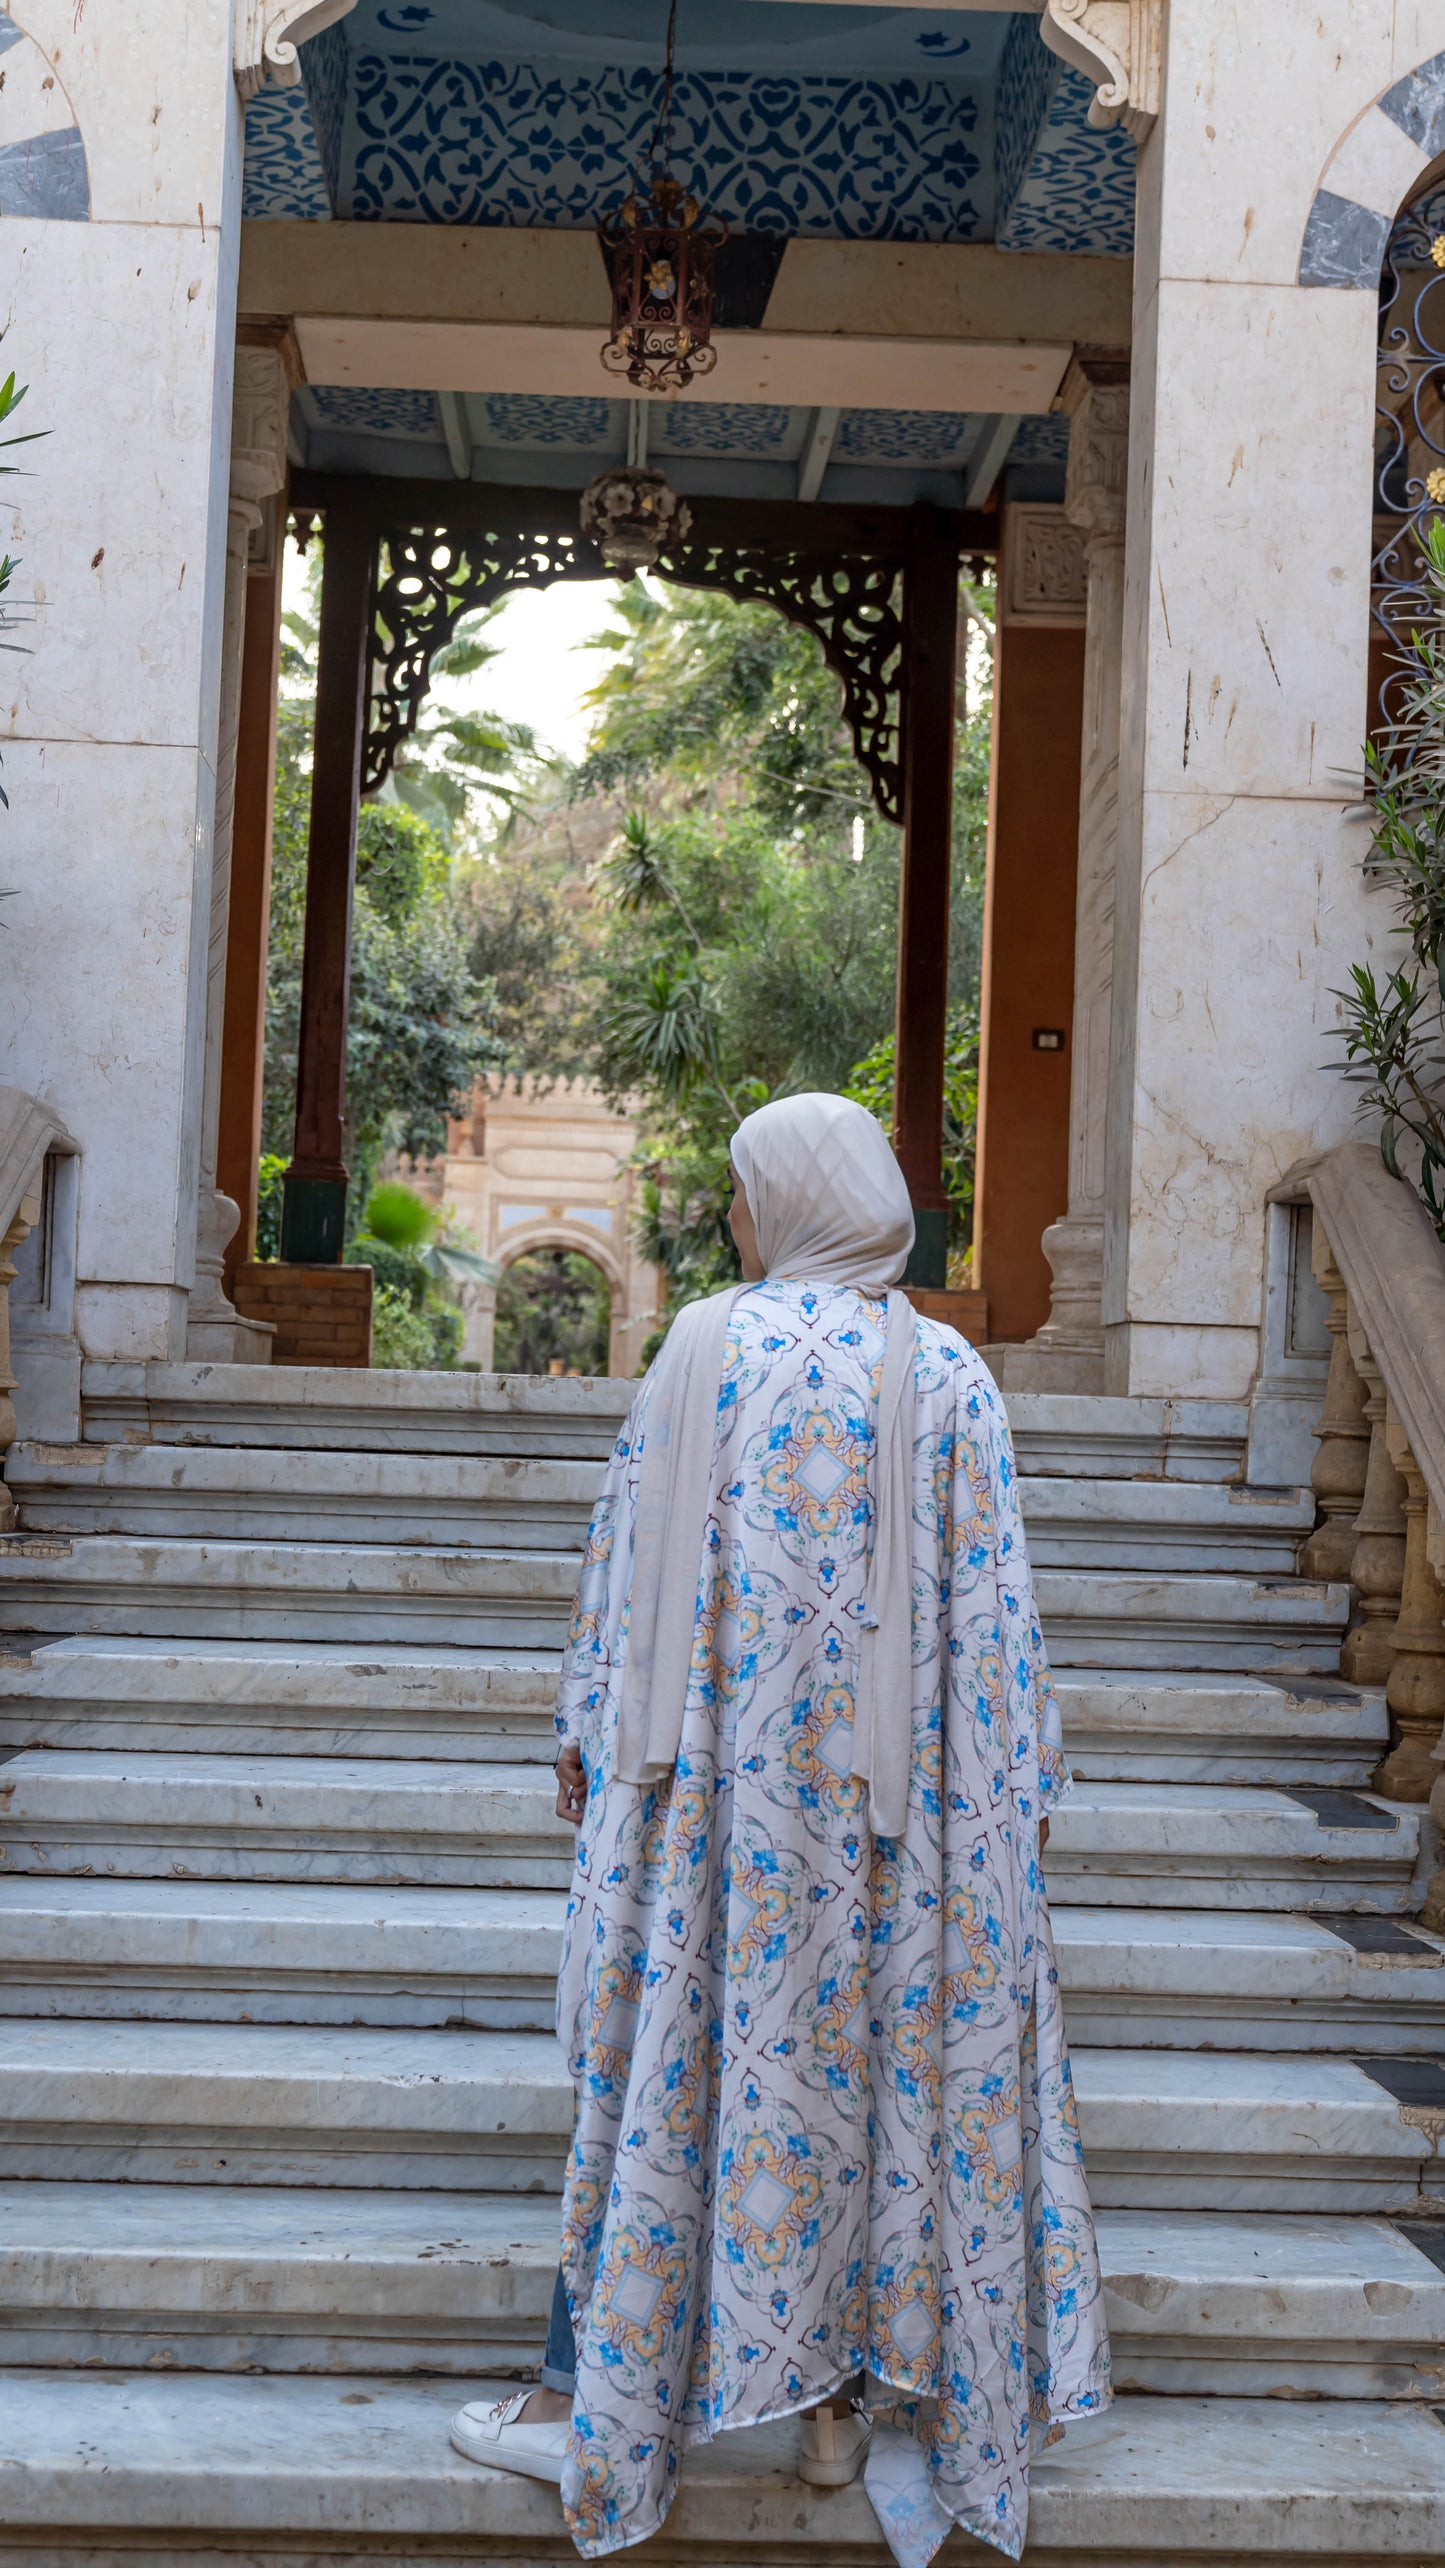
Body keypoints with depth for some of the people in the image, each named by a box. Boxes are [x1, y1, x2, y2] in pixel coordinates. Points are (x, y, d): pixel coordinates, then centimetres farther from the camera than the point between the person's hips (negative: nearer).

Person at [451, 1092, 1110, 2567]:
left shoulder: (705, 1348, -4)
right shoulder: (951, 1377, 0)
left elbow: (627, 1551, -1)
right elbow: (987, 1608, 0)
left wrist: (590, 1735, 8)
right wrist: (1008, 1793, 8)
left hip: (718, 1772, -1)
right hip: (890, 1785, 2)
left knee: (670, 2058, 6)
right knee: (880, 2057, 10)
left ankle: (589, 2393, 13)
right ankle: (843, 2396, 15)